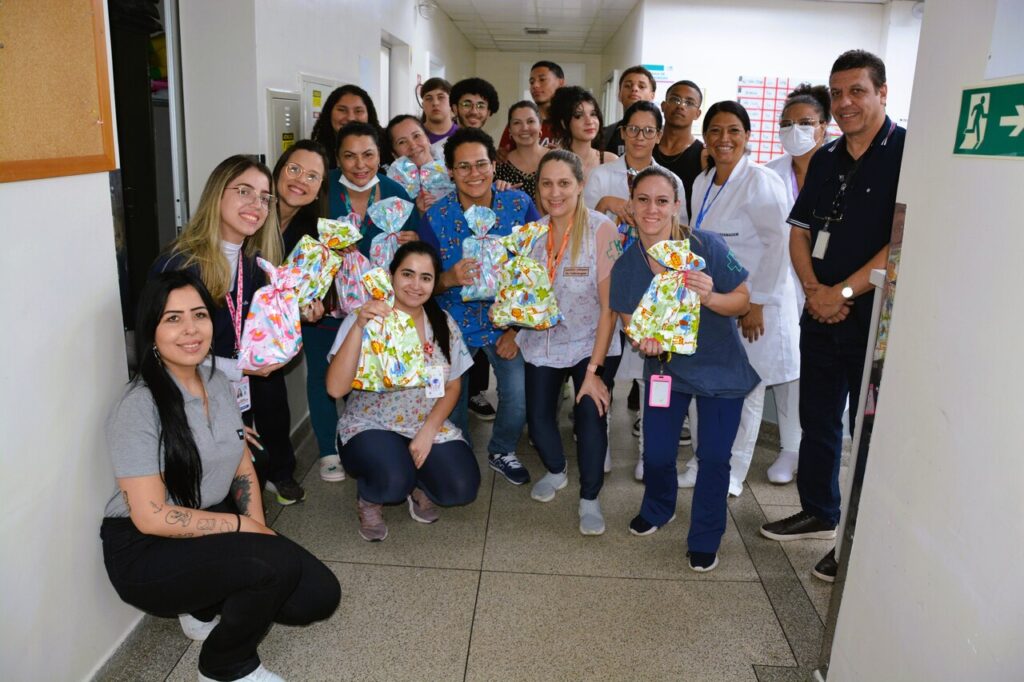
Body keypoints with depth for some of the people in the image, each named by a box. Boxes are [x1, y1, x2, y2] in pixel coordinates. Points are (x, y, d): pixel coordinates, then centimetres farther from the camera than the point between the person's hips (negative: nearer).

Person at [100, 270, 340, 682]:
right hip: (147, 552, -7)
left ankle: (209, 608, 18)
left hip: (215, 534, 7)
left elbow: (243, 469, 8)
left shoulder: (219, 382, 2)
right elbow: (151, 517, -22)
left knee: (320, 596, -6)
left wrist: (259, 526, -7)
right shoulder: (139, 408, -21)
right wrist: (242, 525, -16)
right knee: (277, 563, -29)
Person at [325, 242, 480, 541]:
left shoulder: (444, 324, -1)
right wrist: (359, 326, -35)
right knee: (393, 482, -33)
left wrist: (427, 432, -10)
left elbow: (452, 387, 6)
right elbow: (336, 388, -26)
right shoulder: (363, 320, -14)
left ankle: (418, 485, 17)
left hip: (428, 426, 4)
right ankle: (369, 500, 5)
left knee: (462, 488, -18)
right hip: (370, 426, -3)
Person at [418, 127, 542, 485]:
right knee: (451, 398, 4)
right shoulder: (435, 217, -13)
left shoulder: (520, 204, -12)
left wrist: (519, 327, -9)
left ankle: (502, 451, 24)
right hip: (455, 323, 0)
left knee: (520, 396, -8)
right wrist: (449, 279, -30)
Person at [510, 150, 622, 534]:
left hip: (590, 342, -4)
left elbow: (609, 305, -18)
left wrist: (594, 369, -19)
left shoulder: (601, 229, -17)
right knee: (537, 417, 6)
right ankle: (555, 471, 38)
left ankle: (589, 499, 5)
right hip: (542, 342, 4)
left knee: (591, 414, -19)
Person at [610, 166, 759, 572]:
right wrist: (644, 341, -23)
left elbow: (743, 301, -12)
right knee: (656, 452, 2)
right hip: (666, 365, 3)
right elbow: (629, 324, -1)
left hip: (720, 368, -2)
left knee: (713, 457, 0)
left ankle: (705, 540, 24)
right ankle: (657, 509, 37)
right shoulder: (625, 266, -9)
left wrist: (710, 297, -33)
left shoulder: (706, 246, -20)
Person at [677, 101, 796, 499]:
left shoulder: (760, 182, -12)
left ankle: (731, 475, 19)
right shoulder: (702, 183, 10)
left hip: (752, 305, -6)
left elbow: (778, 245, -15)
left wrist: (757, 304, -17)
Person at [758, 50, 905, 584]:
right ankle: (818, 513, 35)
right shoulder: (825, 160, 11)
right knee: (817, 420, 16)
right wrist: (813, 288, -5)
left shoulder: (908, 153, -10)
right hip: (821, 314, 6)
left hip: (877, 319, -6)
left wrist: (842, 292, -16)